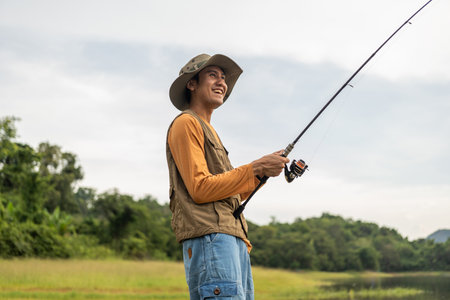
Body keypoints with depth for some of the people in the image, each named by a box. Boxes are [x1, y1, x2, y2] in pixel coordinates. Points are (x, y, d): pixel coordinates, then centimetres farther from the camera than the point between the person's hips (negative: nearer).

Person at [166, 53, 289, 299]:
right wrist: (254, 169, -9)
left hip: (234, 240, 10)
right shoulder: (185, 123, 1)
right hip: (209, 238, -10)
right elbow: (200, 189, -11)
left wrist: (262, 172, 13)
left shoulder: (209, 131, 31)